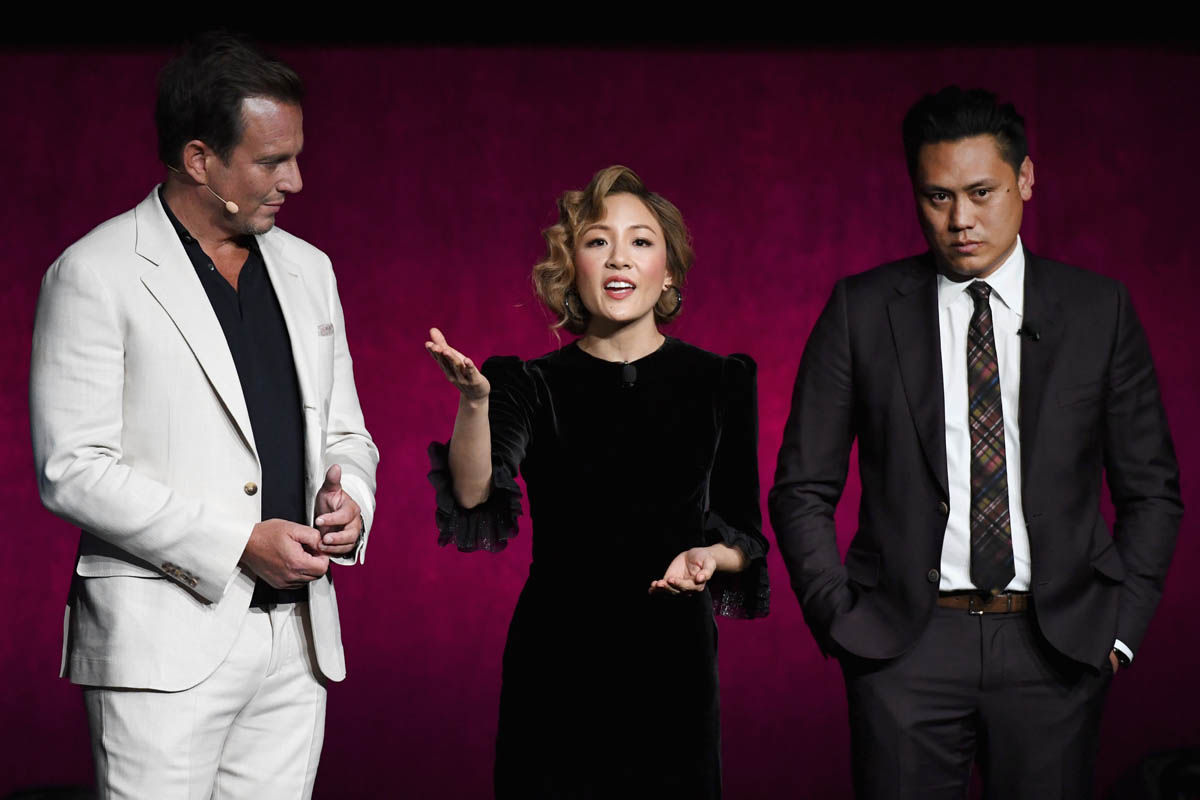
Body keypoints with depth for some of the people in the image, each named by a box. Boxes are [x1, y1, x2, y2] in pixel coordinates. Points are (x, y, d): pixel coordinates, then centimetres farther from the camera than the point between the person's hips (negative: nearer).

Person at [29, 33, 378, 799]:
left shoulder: (308, 269, 15)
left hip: (298, 637, 6)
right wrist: (241, 543, -16)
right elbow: (72, 469, -12)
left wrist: (349, 499, -2)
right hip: (165, 639, -6)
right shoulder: (96, 274, -5)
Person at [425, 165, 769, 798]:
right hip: (554, 658, 0)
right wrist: (474, 401, -32)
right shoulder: (531, 385, 1)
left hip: (671, 657, 1)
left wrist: (710, 556, -14)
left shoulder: (719, 383, 3)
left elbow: (745, 537, 7)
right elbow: (474, 495, -16)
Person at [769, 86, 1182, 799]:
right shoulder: (863, 310, 4)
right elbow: (803, 489, 6)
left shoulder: (1099, 310, 5)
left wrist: (1120, 625, 1)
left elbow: (1151, 491, 9)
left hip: (1057, 647, 1)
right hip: (906, 644, -1)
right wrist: (839, 619, -3)